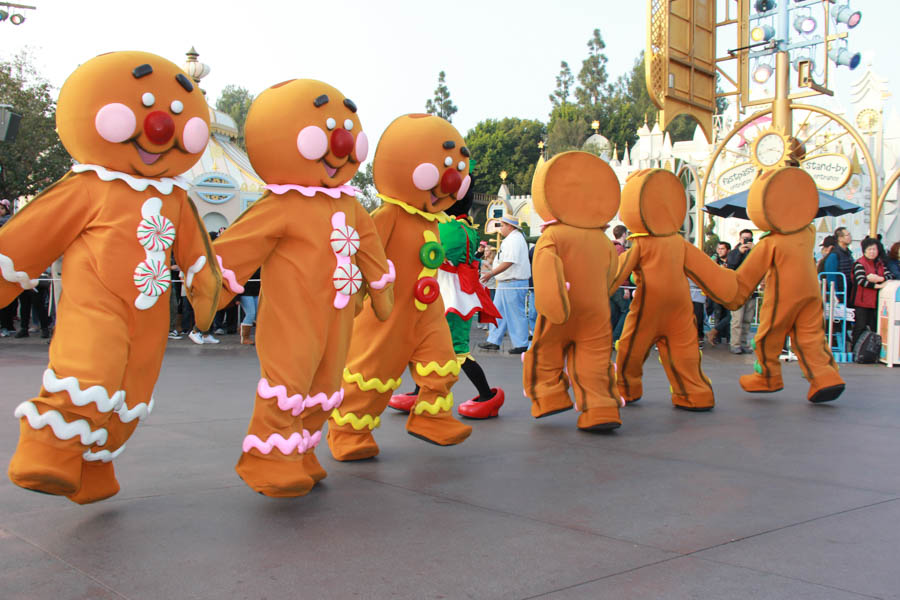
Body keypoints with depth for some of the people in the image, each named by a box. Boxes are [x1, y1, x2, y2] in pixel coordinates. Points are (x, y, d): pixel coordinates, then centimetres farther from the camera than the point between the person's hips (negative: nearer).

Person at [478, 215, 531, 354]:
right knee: (498, 312, 13)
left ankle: (521, 344, 3)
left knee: (516, 314, -4)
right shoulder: (510, 239, 18)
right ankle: (493, 341, 18)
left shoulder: (514, 240, -16)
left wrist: (492, 273, -24)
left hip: (513, 283, -11)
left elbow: (509, 262, -25)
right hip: (505, 283, 11)